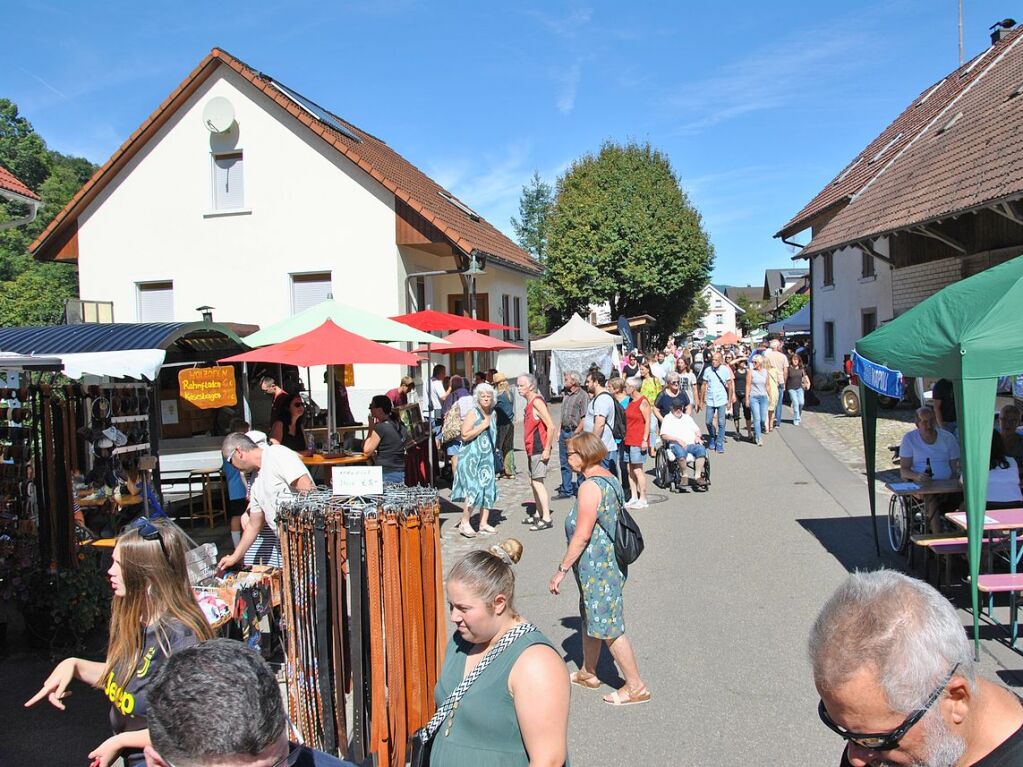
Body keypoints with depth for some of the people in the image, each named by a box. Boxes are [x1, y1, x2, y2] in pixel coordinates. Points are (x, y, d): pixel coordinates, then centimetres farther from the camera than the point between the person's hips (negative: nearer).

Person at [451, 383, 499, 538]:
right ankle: (464, 523, 1)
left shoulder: (493, 414, 12)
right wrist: (482, 426, -19)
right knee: (474, 490, -12)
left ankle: (483, 524, 13)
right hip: (471, 457, -7)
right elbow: (465, 435, -18)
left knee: (489, 489, 4)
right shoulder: (473, 413, -10)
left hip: (487, 458, 7)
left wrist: (495, 451, 16)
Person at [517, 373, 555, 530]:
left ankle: (546, 518, -9)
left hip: (539, 449, -10)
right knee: (533, 481, 14)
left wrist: (547, 449, -21)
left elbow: (550, 426, -20)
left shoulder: (537, 402, -15)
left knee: (537, 482, -11)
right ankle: (538, 514, 24)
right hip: (532, 449, 10)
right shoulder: (529, 403, 14)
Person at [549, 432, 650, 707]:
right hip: (610, 560, 10)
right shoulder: (610, 479, 7)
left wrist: (562, 570, -18)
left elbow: (582, 535, -24)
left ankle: (636, 686, 11)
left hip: (596, 565, -10)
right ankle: (587, 673, 37)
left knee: (608, 627, 1)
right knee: (590, 617, 22)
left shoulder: (590, 486, -22)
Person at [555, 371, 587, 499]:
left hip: (575, 432, -8)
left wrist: (576, 433, -17)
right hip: (564, 431, 8)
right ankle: (566, 490, 19)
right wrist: (560, 430, 13)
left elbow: (584, 418, -16)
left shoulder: (582, 395, -12)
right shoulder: (566, 394, 13)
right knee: (564, 463, 11)